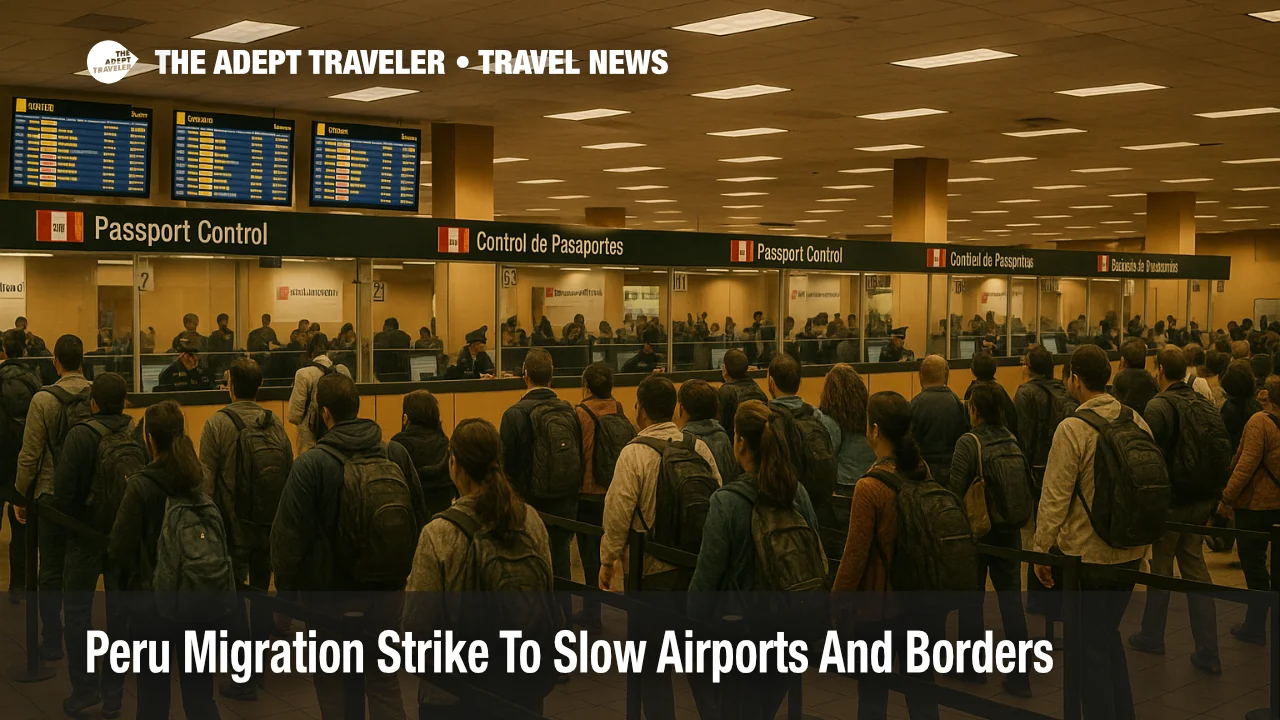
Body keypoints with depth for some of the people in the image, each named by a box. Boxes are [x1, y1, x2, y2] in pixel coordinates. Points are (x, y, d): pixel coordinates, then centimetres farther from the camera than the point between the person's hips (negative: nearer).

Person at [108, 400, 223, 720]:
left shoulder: (141, 486, -15)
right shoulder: (202, 482, -2)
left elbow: (120, 550, -13)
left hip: (152, 601, -4)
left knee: (153, 693, 12)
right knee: (200, 694, 11)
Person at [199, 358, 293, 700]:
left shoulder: (218, 423, -11)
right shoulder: (275, 423, 0)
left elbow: (207, 480, -12)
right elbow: (289, 473, 1)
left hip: (234, 527, -4)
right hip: (270, 526, 4)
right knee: (261, 593, 18)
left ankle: (243, 679, 4)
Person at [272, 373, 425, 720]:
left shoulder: (311, 463, -14)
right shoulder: (397, 454, -2)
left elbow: (289, 537, -12)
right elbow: (419, 520, 7)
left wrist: (285, 592, 0)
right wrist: (406, 572, 19)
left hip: (333, 592, -4)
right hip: (389, 590, 4)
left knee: (334, 686, 12)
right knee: (385, 682, 15)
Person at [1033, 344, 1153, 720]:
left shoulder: (1073, 428, -17)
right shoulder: (1137, 421, 1)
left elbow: (1055, 497, -15)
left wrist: (1041, 550, -6)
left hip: (1087, 554, -6)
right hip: (1130, 551, 6)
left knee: (1091, 646, 6)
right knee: (1109, 636, 22)